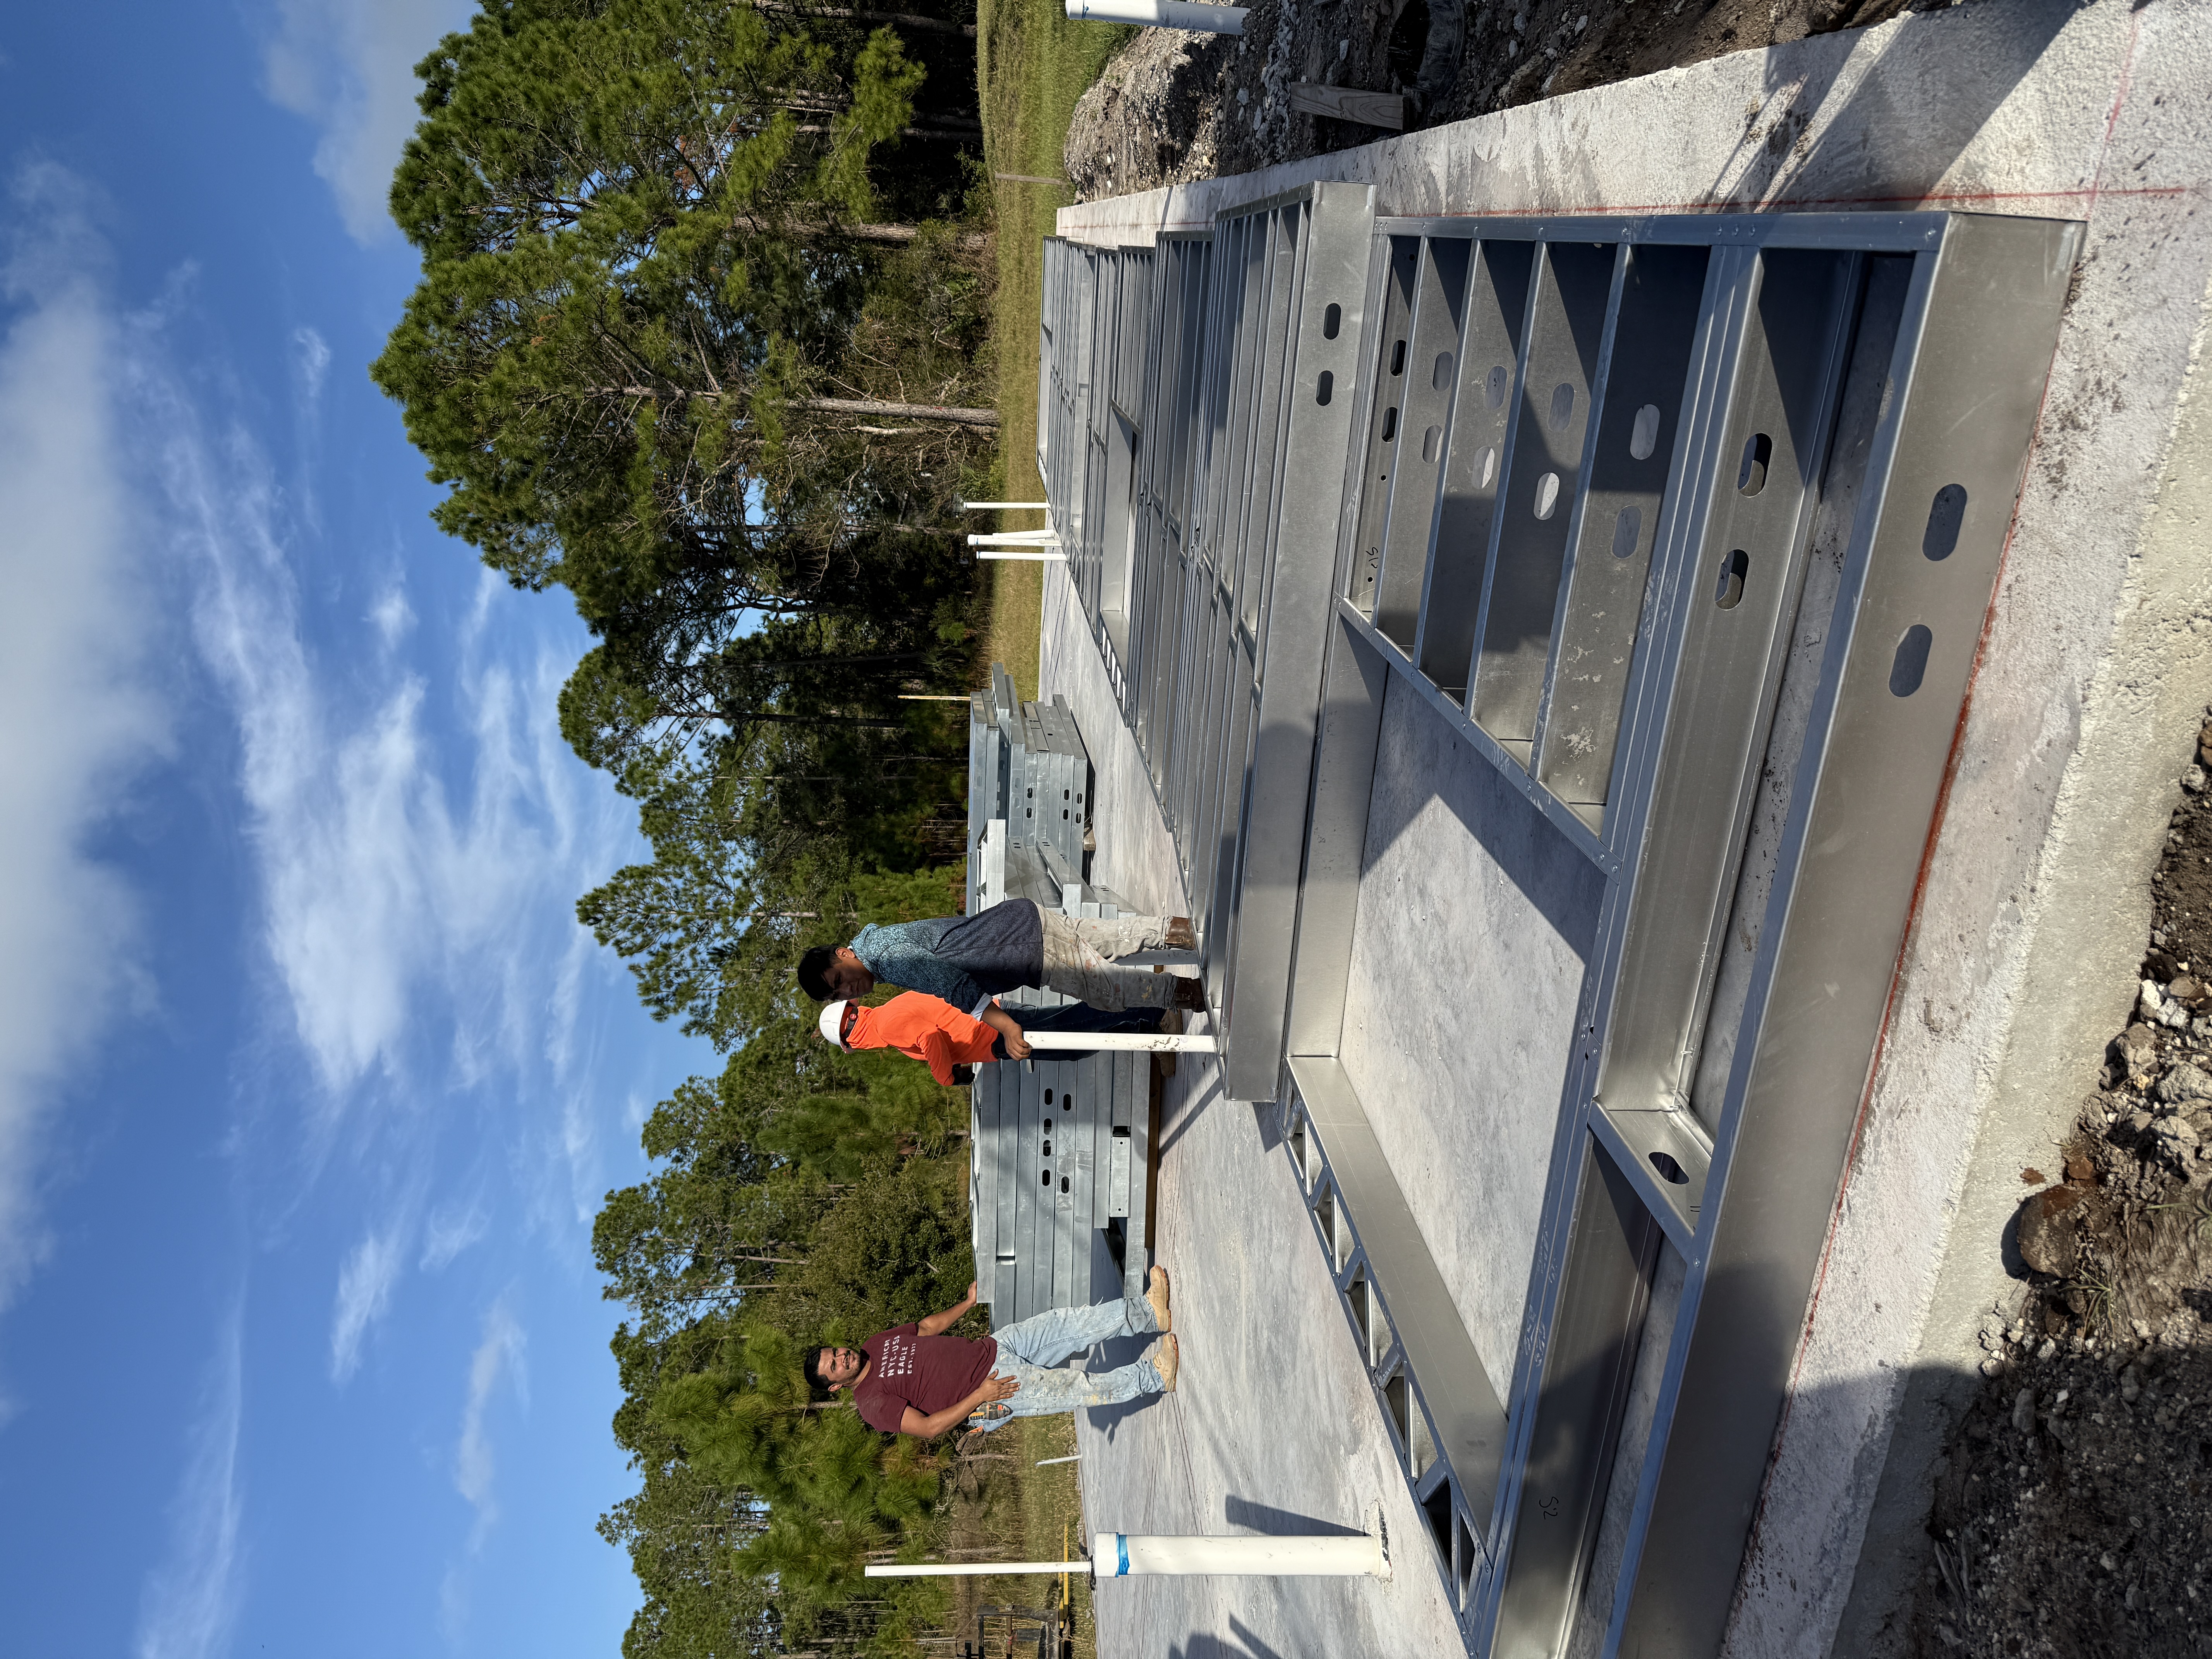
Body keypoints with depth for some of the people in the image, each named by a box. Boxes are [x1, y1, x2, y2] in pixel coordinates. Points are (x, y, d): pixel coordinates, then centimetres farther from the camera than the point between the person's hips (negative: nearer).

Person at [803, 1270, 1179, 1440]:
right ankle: (1154, 1374, -13)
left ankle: (1149, 1313, -7)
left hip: (992, 1350, 6)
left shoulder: (876, 1343, 10)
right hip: (985, 1395, -6)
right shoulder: (872, 1403, -12)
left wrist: (968, 1302, 22)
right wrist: (980, 1396, -23)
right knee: (1073, 1388, -20)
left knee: (1065, 1322, -11)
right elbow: (929, 1428, -19)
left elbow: (927, 1326, 24)